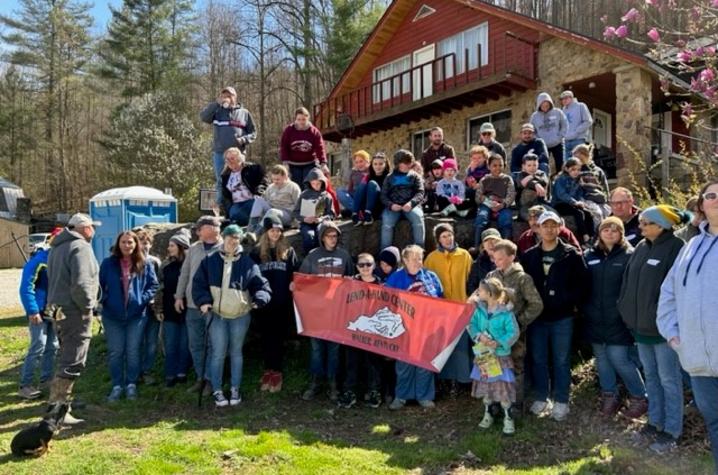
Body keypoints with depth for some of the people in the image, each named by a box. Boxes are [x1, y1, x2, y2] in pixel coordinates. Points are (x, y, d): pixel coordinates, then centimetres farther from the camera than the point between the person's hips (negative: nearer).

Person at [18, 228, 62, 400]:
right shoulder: (38, 260, -15)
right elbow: (26, 287, -17)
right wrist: (32, 311, -20)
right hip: (39, 312, -7)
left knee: (53, 347, 12)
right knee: (38, 347, -8)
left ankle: (46, 379, 25)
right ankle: (25, 385, 3)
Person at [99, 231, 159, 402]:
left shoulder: (145, 264, 1)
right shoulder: (108, 263, 1)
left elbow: (154, 285, 5)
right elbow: (99, 284, 6)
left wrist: (144, 299, -7)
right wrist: (105, 299, -6)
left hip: (137, 314, 0)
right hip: (112, 315, 0)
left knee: (133, 351, 5)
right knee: (115, 352, 6)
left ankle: (131, 384, 17)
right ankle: (117, 385, 16)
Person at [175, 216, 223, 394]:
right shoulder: (193, 249, 9)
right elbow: (184, 274, 14)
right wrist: (179, 296, 10)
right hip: (193, 305, 4)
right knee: (195, 344, 12)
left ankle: (210, 379, 15)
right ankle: (200, 377, 24)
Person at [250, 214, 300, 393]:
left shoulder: (289, 251, 6)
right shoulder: (256, 252, 6)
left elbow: (296, 274, 6)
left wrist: (294, 285, -13)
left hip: (283, 304, -1)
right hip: (263, 304, 1)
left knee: (279, 337, 4)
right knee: (266, 337, 9)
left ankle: (277, 371, 13)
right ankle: (268, 369, 20)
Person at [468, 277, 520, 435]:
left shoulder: (505, 312, -17)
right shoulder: (479, 309, -3)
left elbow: (514, 332, -16)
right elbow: (471, 324, -1)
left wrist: (499, 343, -25)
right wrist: (479, 336, -19)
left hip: (501, 355, -5)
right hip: (483, 354, 5)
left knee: (503, 386, -1)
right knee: (485, 384, 15)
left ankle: (508, 418, 15)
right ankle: (487, 414, 32)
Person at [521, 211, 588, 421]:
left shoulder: (571, 254, -3)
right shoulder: (529, 256, 4)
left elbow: (582, 283, -5)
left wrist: (570, 301, -15)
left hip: (562, 317, -2)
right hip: (537, 316, 3)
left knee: (561, 360, 7)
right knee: (538, 359, 11)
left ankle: (561, 401, 19)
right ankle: (541, 398, 25)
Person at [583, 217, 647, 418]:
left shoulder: (629, 255, -5)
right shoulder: (590, 255, 7)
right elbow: (583, 285, 12)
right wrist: (584, 309, 7)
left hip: (619, 319, -4)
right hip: (595, 319, 5)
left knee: (619, 359, -6)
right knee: (601, 358, 12)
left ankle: (639, 397, 14)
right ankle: (610, 396, 28)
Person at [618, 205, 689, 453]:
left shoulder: (675, 248, -13)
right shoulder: (641, 248, 10)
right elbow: (628, 281, 15)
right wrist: (626, 309, 10)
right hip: (641, 325, 8)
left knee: (668, 379, 3)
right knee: (651, 376, 17)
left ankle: (672, 431, 14)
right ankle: (655, 422, 30)